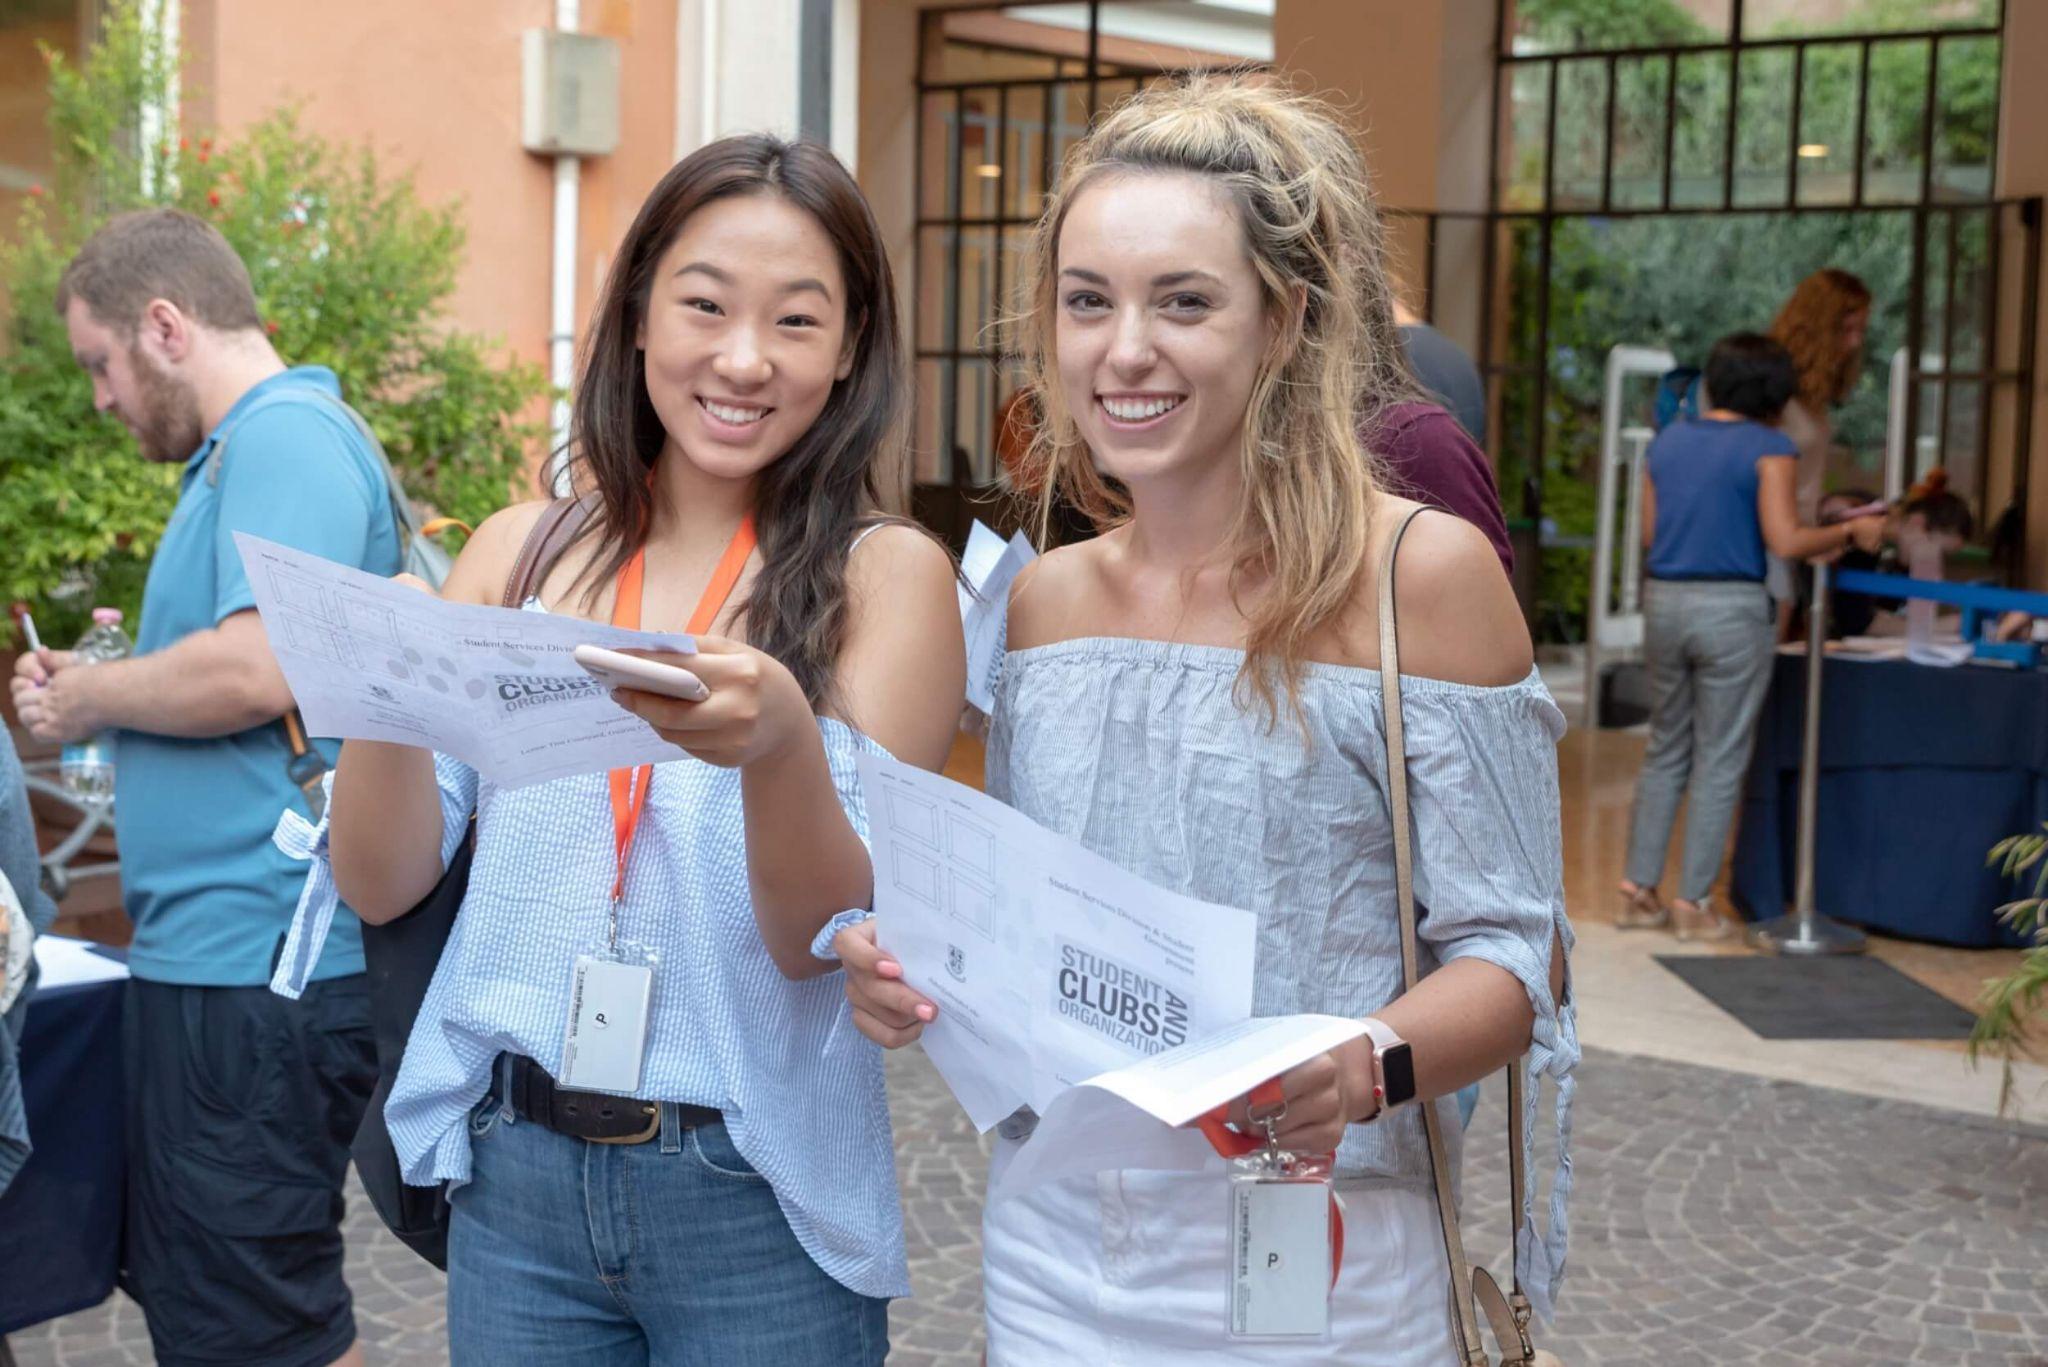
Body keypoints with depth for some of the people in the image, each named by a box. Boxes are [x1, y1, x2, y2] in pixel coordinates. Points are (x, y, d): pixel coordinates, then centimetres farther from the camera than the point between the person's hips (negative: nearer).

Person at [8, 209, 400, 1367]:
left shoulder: (286, 436, -13)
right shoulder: (251, 449, 19)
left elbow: (258, 668, -27)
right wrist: (95, 689, 12)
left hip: (253, 966, -11)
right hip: (218, 955, 11)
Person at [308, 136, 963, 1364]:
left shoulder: (885, 575, -8)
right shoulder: (523, 551, 2)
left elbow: (828, 938, -12)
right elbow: (380, 884, 0)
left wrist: (780, 747, -32)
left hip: (757, 1211, -3)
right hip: (513, 1176, 3)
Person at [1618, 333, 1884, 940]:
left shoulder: (1669, 439, 9)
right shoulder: (1769, 448, -8)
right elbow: (1784, 542, -15)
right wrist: (1851, 532, -1)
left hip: (1665, 600, 5)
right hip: (1732, 609, -5)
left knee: (1665, 752, 16)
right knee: (1719, 761, 4)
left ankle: (1639, 890, 16)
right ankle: (1693, 902, 8)